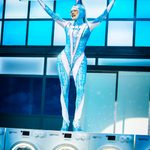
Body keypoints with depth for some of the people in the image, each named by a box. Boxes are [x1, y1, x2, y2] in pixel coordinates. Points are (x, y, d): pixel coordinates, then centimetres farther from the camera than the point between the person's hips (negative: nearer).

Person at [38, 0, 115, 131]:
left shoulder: (88, 26, 7)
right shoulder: (67, 25, 12)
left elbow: (104, 15, 2)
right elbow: (52, 14, 14)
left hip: (79, 61, -2)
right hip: (64, 59, 2)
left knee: (80, 90, -13)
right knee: (64, 89, -1)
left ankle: (77, 123, -11)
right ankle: (65, 121, 3)